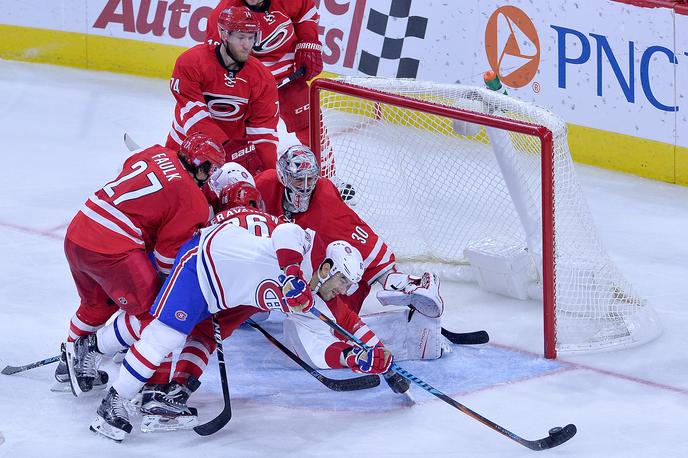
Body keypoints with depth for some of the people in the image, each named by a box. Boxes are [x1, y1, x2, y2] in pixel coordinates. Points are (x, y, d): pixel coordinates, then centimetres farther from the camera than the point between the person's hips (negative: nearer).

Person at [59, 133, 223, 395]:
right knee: (151, 313, 0)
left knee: (97, 303, 31)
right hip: (112, 251, -9)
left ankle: (71, 360, 44)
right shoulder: (194, 204, -6)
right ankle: (91, 349, 6)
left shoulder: (156, 154, 13)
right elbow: (168, 255, -4)